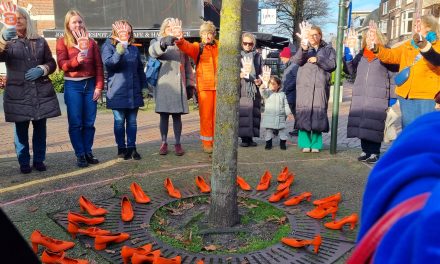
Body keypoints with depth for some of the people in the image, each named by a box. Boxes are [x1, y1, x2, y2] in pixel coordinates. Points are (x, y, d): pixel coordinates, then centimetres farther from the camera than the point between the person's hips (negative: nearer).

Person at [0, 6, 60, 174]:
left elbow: (52, 63, 12)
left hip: (41, 91, 2)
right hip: (18, 93, -1)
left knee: (40, 127, 4)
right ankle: (24, 162, 9)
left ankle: (39, 160, 14)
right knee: (21, 128, 0)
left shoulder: (40, 41, 12)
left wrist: (41, 69, -9)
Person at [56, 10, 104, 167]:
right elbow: (62, 65, -6)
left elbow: (99, 66, 6)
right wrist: (76, 60, -25)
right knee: (75, 123, -1)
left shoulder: (91, 42, 10)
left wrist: (99, 86, -2)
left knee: (89, 123, 5)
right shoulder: (62, 42, 4)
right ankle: (80, 155, 6)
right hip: (73, 86, -2)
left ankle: (88, 152, 14)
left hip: (90, 84, 2)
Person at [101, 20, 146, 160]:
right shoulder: (109, 46, 1)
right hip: (117, 91, -4)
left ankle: (131, 147, 16)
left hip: (134, 91, 4)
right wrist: (119, 53, -30)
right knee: (119, 121, 3)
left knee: (132, 121, 7)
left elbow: (140, 68, 18)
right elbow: (107, 62, -16)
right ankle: (121, 148, 14)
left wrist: (143, 85, 13)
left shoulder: (134, 48, 15)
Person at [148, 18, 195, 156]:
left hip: (178, 85, 2)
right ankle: (164, 143, 12)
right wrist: (163, 43, -39)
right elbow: (153, 51, -19)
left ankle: (178, 143, 10)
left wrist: (190, 83, 8)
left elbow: (187, 65, 16)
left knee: (177, 115, 3)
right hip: (163, 84, -2)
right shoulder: (157, 42, 7)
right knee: (164, 115, 2)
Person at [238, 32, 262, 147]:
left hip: (254, 89, 3)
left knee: (254, 112, 0)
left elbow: (262, 72, 18)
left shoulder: (257, 56, 15)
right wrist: (239, 75, -13)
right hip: (241, 89, -3)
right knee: (242, 112, -9)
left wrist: (260, 80, -1)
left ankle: (250, 137, 8)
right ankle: (244, 138, -2)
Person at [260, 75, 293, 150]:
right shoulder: (267, 92, 0)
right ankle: (268, 143, 17)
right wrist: (262, 88, -46)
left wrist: (289, 113, -3)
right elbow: (264, 93, -24)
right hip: (269, 116, -1)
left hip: (280, 117, 2)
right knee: (269, 130, 5)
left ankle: (283, 143, 18)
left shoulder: (282, 94, 8)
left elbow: (286, 105, 8)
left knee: (282, 130, 6)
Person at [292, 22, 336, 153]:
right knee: (304, 114, -4)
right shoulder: (304, 48, 12)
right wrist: (303, 49, -27)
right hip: (304, 86, 0)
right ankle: (305, 143, 4)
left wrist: (318, 60, -11)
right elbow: (296, 61, -8)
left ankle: (316, 144, 7)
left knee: (318, 114, -3)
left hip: (320, 87, 0)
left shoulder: (328, 49, 13)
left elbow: (332, 65, 1)